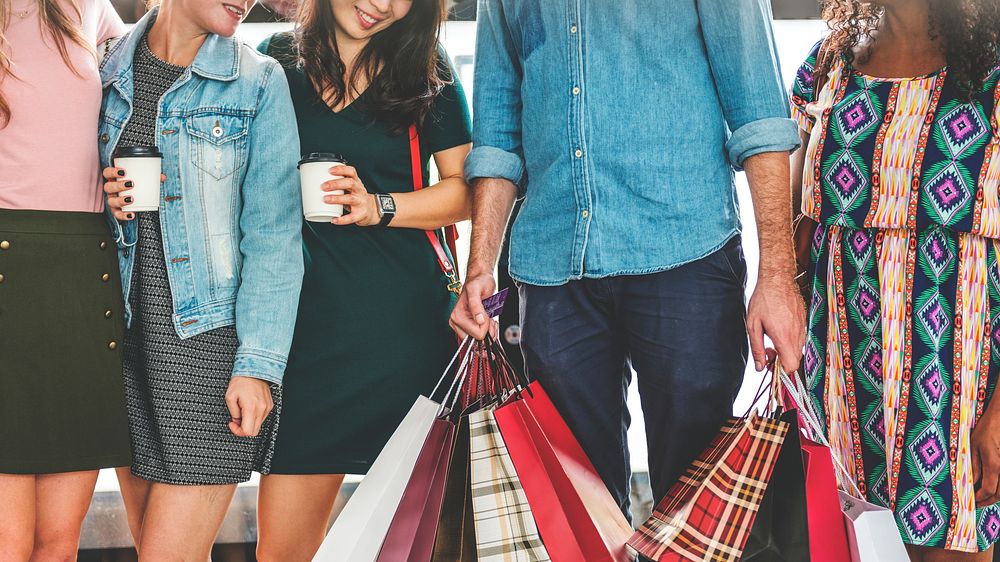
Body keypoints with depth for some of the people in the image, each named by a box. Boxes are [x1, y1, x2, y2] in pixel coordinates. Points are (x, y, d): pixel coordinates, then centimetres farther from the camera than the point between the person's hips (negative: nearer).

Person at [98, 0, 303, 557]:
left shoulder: (259, 81, -1)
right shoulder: (105, 70, 8)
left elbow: (273, 236, -6)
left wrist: (259, 363, -13)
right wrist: (100, 199, -6)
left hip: (211, 336, -4)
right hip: (126, 336, 4)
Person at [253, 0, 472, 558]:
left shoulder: (427, 73, 8)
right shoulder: (276, 62, 10)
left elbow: (464, 190, 5)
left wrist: (380, 207, -12)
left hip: (403, 323, -1)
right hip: (307, 319, 1)